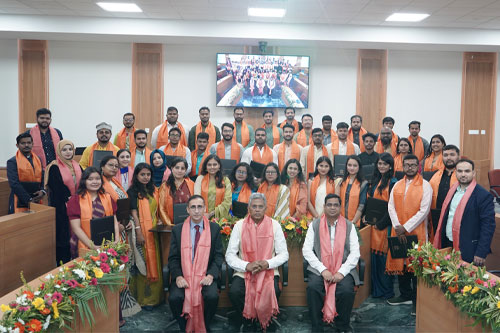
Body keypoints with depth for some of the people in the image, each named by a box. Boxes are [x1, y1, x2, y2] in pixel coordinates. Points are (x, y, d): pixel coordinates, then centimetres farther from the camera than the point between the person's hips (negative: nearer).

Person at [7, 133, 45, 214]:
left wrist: (42, 191, -8)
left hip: (36, 202, 4)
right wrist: (29, 200, -14)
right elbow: (14, 184, -11)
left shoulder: (38, 159, 13)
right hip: (20, 203, -4)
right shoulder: (12, 162, -3)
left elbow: (43, 178, 12)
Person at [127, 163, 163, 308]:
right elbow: (134, 213, -13)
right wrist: (139, 233, -17)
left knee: (154, 262, 10)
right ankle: (143, 299, 7)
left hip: (153, 231, 6)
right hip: (142, 231, -6)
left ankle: (154, 296, 22)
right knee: (143, 263, -3)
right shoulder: (133, 191, -7)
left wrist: (159, 221, 7)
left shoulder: (152, 190, 13)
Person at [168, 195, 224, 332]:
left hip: (205, 276, 0)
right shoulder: (177, 230, 6)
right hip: (183, 275, 1)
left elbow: (218, 256, 3)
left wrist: (211, 275, -13)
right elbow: (173, 258, 5)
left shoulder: (214, 228, 5)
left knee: (212, 296, -28)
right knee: (174, 298, -26)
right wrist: (178, 276, -13)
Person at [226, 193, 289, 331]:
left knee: (274, 292, -28)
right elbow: (229, 255, -1)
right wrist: (247, 266, -16)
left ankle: (266, 320, 6)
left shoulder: (274, 225, 3)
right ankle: (247, 320, 4)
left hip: (268, 271, 0)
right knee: (234, 292, -27)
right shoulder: (240, 225, 2)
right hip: (243, 272, 0)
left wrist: (267, 263, -15)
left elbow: (284, 254, 3)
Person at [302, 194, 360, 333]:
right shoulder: (315, 224, 7)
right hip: (319, 269, 0)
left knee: (347, 290, -27)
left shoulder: (349, 226, 8)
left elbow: (355, 252, 1)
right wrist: (323, 270, -12)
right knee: (313, 287, -28)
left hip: (343, 270, 0)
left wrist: (341, 272, -12)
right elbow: (306, 250, -1)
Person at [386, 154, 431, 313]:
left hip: (416, 231, -5)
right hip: (398, 231, 5)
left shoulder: (425, 186, -4)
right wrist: (397, 226, -9)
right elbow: (391, 206, 5)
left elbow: (424, 211, -11)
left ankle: (417, 300, 13)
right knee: (400, 262, 11)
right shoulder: (397, 185, 10)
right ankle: (405, 295, 27)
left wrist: (406, 227, -14)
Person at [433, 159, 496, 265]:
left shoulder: (483, 195, -11)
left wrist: (481, 253, -16)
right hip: (447, 244, 6)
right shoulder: (452, 190, 9)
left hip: (468, 250, -6)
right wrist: (439, 243, 9)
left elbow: (488, 225, -13)